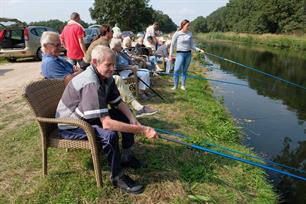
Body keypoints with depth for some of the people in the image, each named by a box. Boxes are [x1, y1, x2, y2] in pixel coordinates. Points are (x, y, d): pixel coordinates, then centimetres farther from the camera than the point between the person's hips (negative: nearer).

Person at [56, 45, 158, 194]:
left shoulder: (106, 77, -6)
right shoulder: (91, 83, -34)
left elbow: (118, 103, -2)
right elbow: (106, 123, -39)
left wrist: (134, 121, -20)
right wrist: (142, 130, -37)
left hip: (88, 117, 9)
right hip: (70, 126, -8)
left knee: (127, 116, 0)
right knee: (109, 134, -32)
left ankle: (126, 156, 14)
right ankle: (117, 177, -10)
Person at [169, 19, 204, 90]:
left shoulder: (190, 34, 7)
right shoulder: (177, 34, -5)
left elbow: (191, 45, 11)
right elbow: (172, 45, 1)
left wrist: (199, 50, -1)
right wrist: (170, 54, -2)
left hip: (188, 54, 4)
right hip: (180, 53, -3)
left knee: (184, 71, 7)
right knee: (177, 70, -13)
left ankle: (183, 85, 18)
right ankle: (175, 86, 0)